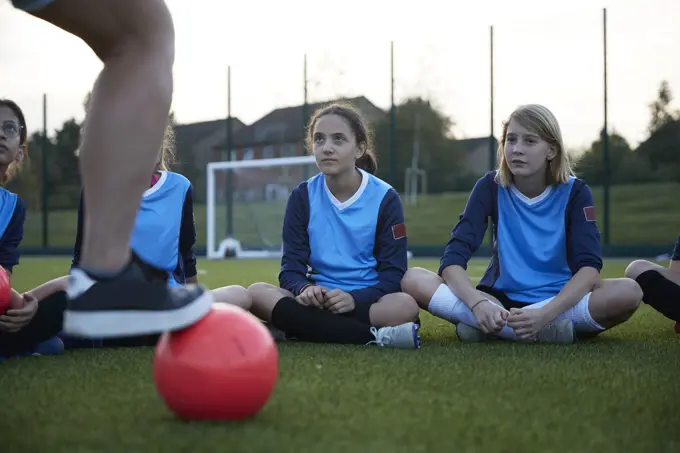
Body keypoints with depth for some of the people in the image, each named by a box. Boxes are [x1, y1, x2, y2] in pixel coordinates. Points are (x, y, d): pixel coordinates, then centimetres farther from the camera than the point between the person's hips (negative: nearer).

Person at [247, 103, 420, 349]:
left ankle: (301, 328, -25)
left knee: (405, 306, -35)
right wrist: (305, 289, -25)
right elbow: (291, 267, 0)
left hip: (366, 301, -3)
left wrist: (354, 298, -25)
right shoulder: (302, 197, 4)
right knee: (257, 293, -28)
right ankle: (374, 336, -32)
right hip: (320, 301, 3)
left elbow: (393, 274, -5)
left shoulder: (385, 198, -2)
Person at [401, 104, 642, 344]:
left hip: (559, 302, 0)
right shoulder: (491, 187, -5)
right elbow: (453, 257, -15)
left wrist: (545, 314, -36)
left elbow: (589, 266, -18)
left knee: (629, 291, -32)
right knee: (412, 280, -22)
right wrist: (478, 304, -36)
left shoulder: (575, 192, -6)